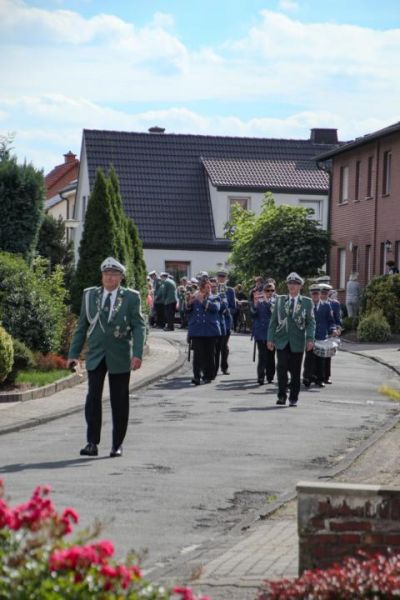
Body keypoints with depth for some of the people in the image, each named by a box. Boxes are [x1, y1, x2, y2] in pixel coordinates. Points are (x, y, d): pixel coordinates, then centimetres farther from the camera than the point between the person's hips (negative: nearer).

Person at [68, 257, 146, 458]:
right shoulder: (89, 295, 7)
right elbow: (82, 326, 10)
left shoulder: (131, 297, 0)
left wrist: (137, 354, -17)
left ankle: (117, 445, 13)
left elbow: (139, 327, -4)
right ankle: (92, 443, -5)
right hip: (95, 356, 1)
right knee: (93, 398, -8)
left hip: (120, 358, -1)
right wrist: (74, 354, 4)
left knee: (119, 401, 4)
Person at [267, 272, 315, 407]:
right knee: (282, 368, -13)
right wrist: (270, 338, 1)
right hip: (282, 340, 0)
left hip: (297, 342, 0)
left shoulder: (307, 302, 5)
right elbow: (273, 320, 8)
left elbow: (311, 322, 0)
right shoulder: (280, 300, 9)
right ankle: (282, 396, -5)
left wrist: (310, 339, -12)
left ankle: (293, 398, 14)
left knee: (295, 371, 5)